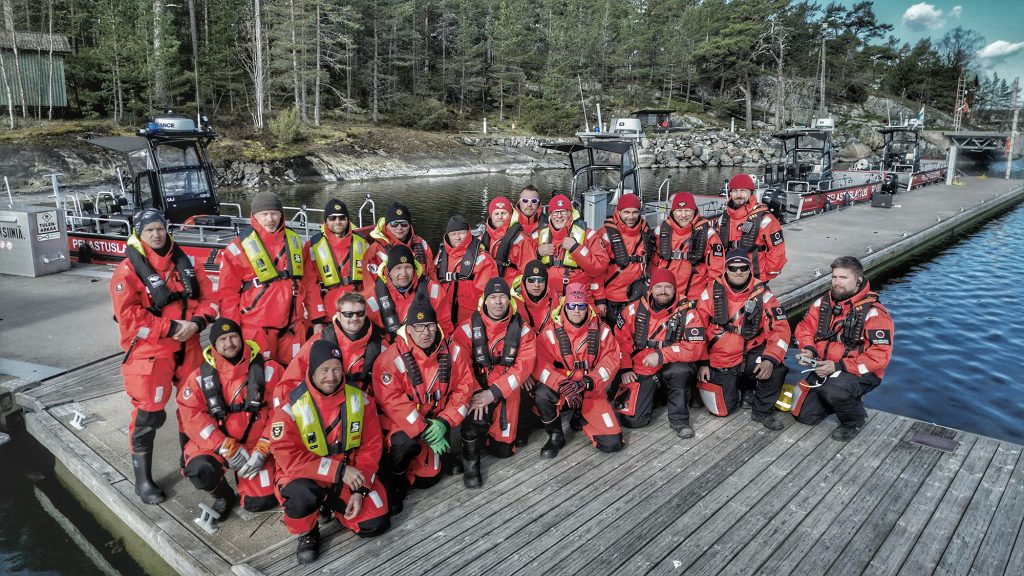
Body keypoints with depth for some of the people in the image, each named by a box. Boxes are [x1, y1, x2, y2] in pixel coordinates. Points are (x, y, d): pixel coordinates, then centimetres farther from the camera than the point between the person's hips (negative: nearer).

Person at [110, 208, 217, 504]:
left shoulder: (186, 262, 6)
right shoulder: (128, 270, -9)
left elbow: (208, 297, 5)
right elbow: (129, 316, -16)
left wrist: (197, 322, -14)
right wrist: (171, 327, -20)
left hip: (188, 348, 5)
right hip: (149, 352, -5)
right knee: (148, 415, -2)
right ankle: (143, 479, 14)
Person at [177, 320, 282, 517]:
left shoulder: (268, 370, -6)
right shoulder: (201, 377, -3)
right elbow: (192, 415, -10)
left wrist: (262, 450, -15)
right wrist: (227, 449, -18)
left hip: (257, 443, 0)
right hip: (216, 444, 1)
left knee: (261, 501, -10)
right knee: (200, 471, -30)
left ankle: (245, 474, 26)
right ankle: (224, 497, 5)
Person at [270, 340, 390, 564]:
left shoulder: (360, 399, -7)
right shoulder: (291, 406, -17)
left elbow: (371, 447, -3)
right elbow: (288, 457, -22)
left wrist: (360, 489, -14)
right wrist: (338, 470, -27)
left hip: (349, 476, 3)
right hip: (306, 477, -3)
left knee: (376, 524, -9)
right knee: (303, 495, -37)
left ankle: (333, 505, 23)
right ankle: (307, 534, 0)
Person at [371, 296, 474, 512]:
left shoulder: (454, 352, -8)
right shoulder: (392, 358, -21)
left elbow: (464, 389, -5)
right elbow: (394, 402, -23)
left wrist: (444, 422, -17)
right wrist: (424, 432, -26)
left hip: (435, 422, 4)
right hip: (400, 423, -4)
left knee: (427, 478, 4)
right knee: (406, 444, -35)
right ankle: (393, 480, -3)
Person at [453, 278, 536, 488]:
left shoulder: (522, 329, -6)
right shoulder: (469, 328, -9)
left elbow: (524, 365, -14)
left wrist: (493, 392, -24)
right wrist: (475, 393, -27)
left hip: (506, 392, 2)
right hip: (476, 389, -2)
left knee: (503, 449, 8)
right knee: (477, 418, -34)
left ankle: (488, 431, 41)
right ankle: (470, 462, -5)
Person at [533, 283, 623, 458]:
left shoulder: (601, 330, 0)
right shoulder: (552, 331, -7)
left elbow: (611, 361, -7)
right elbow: (540, 364, -15)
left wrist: (587, 382, -23)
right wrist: (562, 385, -31)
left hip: (592, 392, 2)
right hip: (561, 391, -1)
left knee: (613, 443, -11)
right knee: (542, 395, -36)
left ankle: (583, 419, 22)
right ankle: (555, 436, -6)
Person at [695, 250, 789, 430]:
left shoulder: (762, 294, -6)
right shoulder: (711, 293, -6)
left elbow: (780, 329, -10)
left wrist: (770, 359, -25)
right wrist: (701, 363, -3)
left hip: (750, 356, 0)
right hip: (720, 362, 0)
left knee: (777, 369, -29)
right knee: (722, 409, -8)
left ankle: (762, 410, -1)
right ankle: (734, 386, 27)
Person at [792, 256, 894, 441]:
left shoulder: (874, 313, -18)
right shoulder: (823, 303, 1)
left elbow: (879, 357, -23)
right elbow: (805, 328, 10)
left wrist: (839, 366, -27)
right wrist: (808, 350, -12)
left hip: (860, 373, -6)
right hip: (824, 370, 6)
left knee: (832, 390, -37)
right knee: (805, 415, 2)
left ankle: (855, 421, -3)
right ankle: (846, 399, 27)